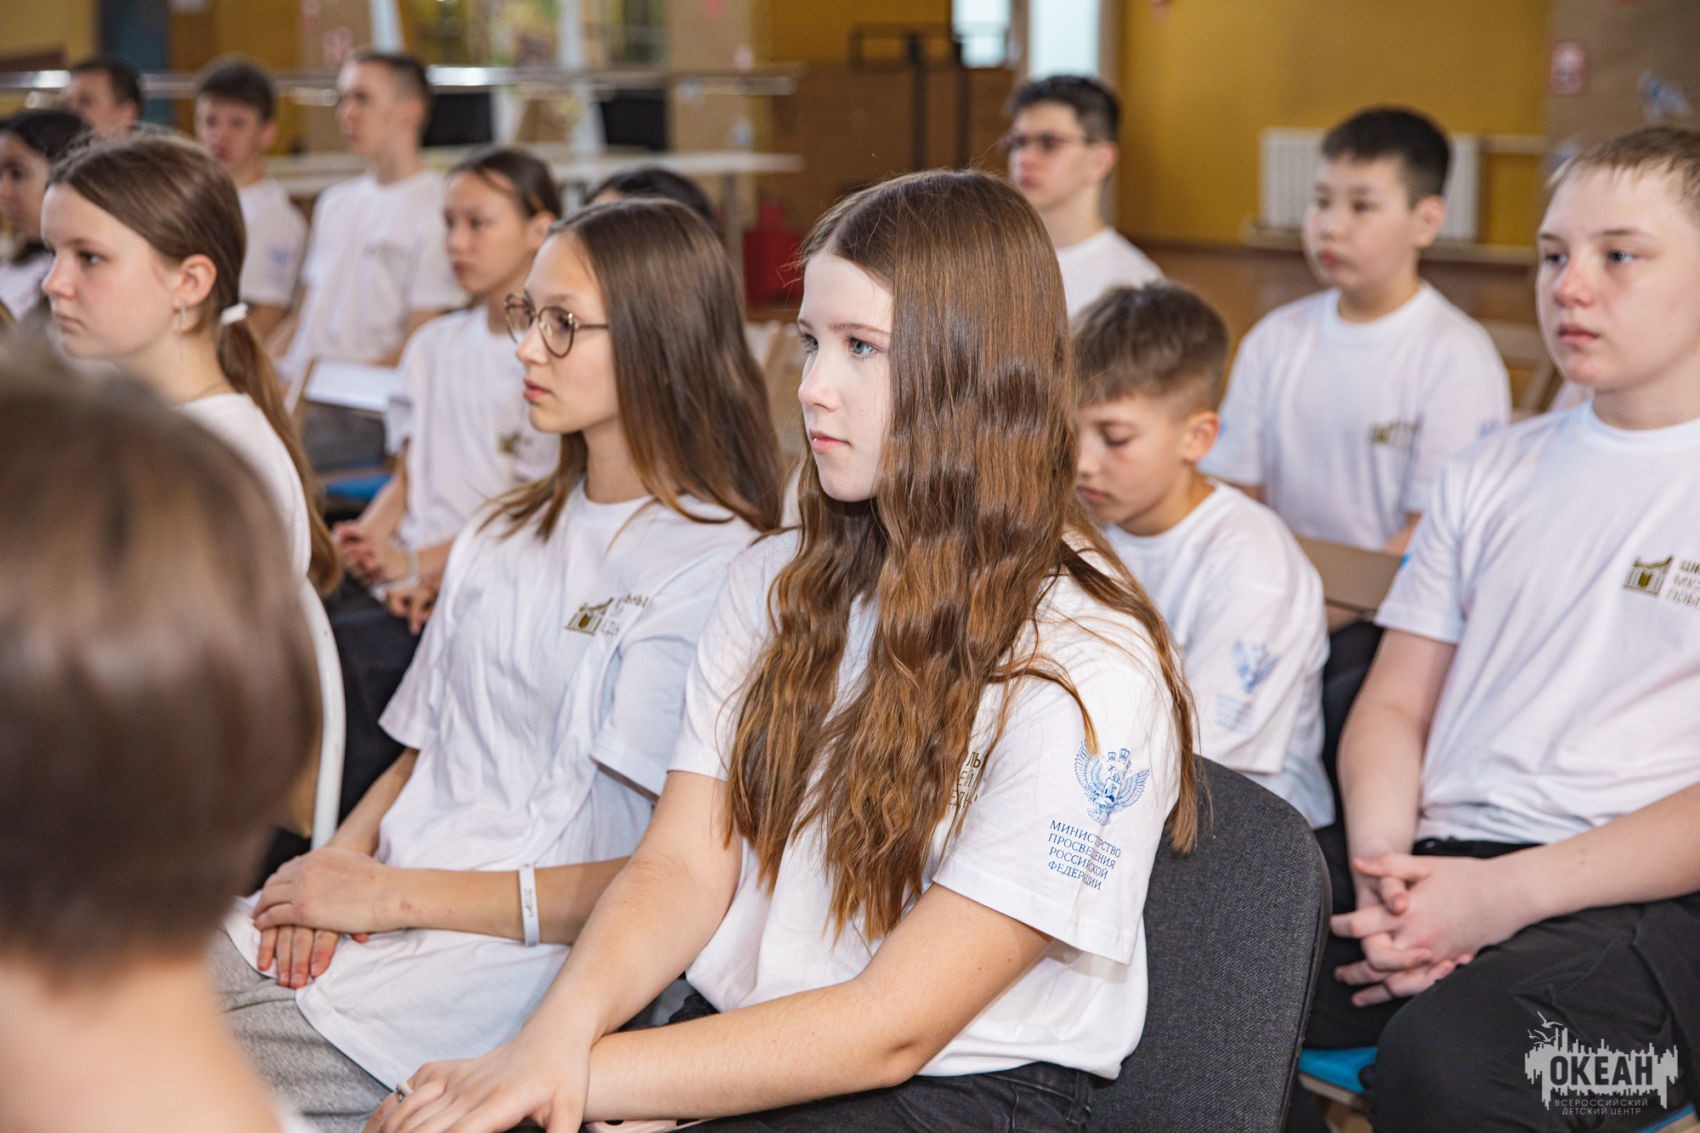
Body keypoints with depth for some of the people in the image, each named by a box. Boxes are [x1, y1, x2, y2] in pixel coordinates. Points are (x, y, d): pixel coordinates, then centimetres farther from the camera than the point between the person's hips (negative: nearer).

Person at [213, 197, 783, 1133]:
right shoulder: (504, 538, 18)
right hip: (372, 914, 7)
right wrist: (341, 858, -2)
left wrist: (394, 892, -13)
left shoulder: (715, 573, -9)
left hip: (511, 968, -7)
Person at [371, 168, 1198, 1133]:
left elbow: (894, 1026, -16)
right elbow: (685, 864, 2)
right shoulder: (777, 585, 10)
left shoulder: (1089, 667, -13)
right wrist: (561, 1030, -18)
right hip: (730, 1046, 5)